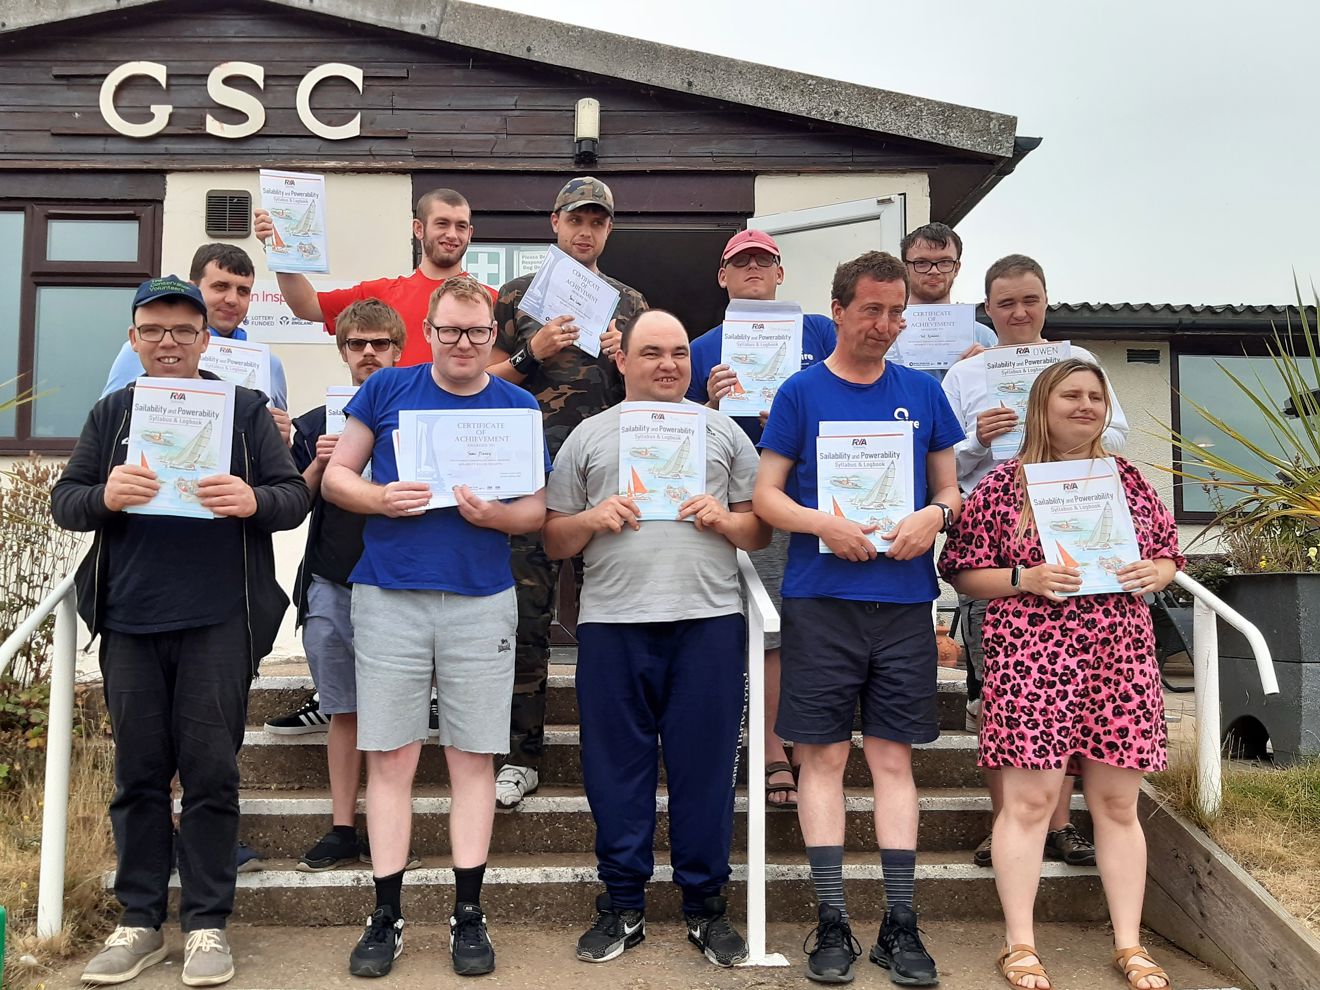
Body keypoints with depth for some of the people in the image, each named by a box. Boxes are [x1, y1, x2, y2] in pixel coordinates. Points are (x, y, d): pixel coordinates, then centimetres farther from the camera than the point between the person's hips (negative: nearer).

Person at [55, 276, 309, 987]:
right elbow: (62, 501, 8)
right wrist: (103, 496, -14)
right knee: (138, 771, 9)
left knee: (210, 769, 1)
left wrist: (253, 501, -21)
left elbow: (295, 496, 1)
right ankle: (139, 921, 20)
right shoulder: (111, 414, 13)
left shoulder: (245, 409, 5)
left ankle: (207, 923, 12)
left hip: (218, 621, -2)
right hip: (129, 621, 3)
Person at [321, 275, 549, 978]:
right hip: (388, 599, 0)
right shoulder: (387, 389, 5)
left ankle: (468, 913, 17)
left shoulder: (517, 406, 6)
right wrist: (379, 498, -13)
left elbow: (537, 508, 7)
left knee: (472, 758, 5)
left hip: (482, 603, 0)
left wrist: (494, 515, -14)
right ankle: (386, 916, 15)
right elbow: (335, 476, 7)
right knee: (390, 758, 3)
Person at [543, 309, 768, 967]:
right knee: (616, 766, 6)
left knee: (705, 765, 4)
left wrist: (725, 519, -6)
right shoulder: (588, 437, 12)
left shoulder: (722, 431, 14)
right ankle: (622, 905, 20)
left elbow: (761, 530, 13)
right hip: (612, 623, 0)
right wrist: (593, 520, -7)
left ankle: (706, 904, 19)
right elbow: (553, 541, 11)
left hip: (708, 621, 0)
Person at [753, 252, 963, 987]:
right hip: (821, 600, -2)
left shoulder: (923, 393, 10)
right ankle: (833, 925, 12)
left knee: (894, 758, 6)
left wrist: (935, 515, -9)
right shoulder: (802, 392, 3)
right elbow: (767, 494, 1)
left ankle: (901, 926, 14)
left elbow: (950, 487, 13)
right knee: (825, 757, 2)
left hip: (904, 601, 2)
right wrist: (825, 525, -16)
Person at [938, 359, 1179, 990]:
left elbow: (1168, 556, 20)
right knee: (1029, 800, -2)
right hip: (1030, 659, -4)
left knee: (1117, 803, 9)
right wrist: (1024, 578, -14)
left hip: (1121, 658, 4)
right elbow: (962, 573, 1)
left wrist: (1152, 575, -2)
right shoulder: (1003, 483, 1)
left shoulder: (1126, 477, 13)